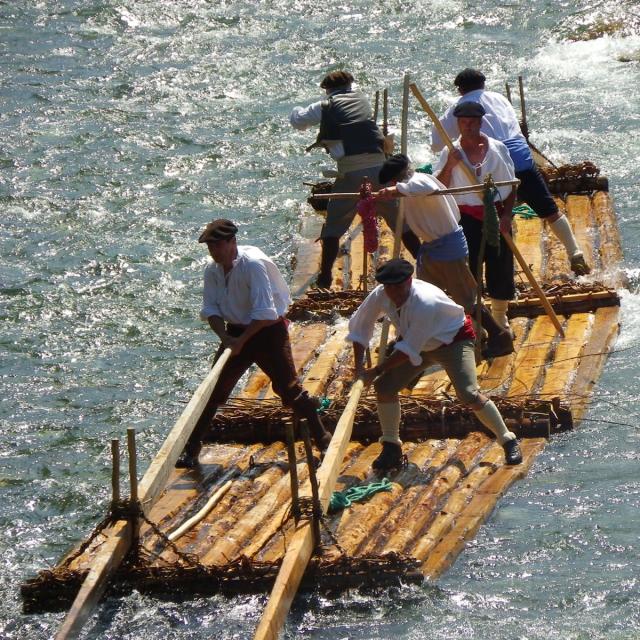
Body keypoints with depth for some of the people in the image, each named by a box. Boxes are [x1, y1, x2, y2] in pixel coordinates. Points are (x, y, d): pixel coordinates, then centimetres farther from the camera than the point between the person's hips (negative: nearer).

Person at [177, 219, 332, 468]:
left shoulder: (253, 265, -23)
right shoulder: (213, 270, -3)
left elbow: (264, 313, -25)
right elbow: (211, 309, 0)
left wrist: (241, 341, -23)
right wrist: (225, 337, -17)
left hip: (268, 330, -6)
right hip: (236, 331, 6)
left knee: (288, 387, -10)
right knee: (214, 389, 4)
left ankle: (323, 441, -1)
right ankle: (190, 450, 11)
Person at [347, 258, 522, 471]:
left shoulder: (425, 302, -39)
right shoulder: (380, 296, -20)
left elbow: (409, 350, -35)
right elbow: (359, 327, -5)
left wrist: (376, 371, -28)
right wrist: (359, 367, -13)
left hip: (454, 340, -7)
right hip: (419, 343, 7)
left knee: (469, 395, -22)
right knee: (384, 386, -5)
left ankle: (508, 442, -5)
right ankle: (391, 449, 12)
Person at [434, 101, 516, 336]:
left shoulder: (497, 149, 2)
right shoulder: (450, 153, 0)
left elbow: (511, 185, 6)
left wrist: (507, 214, -5)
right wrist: (449, 165, -21)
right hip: (466, 217, -1)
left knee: (500, 268, 6)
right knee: (467, 269, -5)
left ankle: (500, 318, 26)